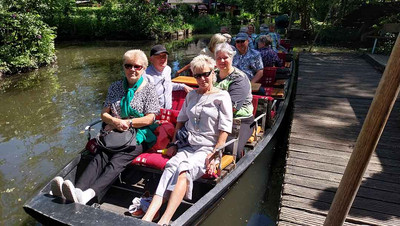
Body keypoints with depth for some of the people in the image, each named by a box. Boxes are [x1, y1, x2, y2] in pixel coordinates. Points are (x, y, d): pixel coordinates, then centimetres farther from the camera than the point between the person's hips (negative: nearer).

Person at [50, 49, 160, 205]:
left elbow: (150, 118, -3)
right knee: (100, 157, -23)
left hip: (138, 135, -4)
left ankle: (89, 193, -47)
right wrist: (115, 121, -11)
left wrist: (126, 122, -10)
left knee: (117, 160, -28)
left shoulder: (148, 89, 4)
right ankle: (78, 189, -41)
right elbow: (104, 113, 11)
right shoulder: (115, 87, 16)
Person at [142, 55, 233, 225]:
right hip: (187, 145, 4)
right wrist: (174, 144, 14)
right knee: (170, 166, -25)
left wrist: (214, 154, -14)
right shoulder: (191, 95, 19)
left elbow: (225, 129, -5)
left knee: (184, 170, -31)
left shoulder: (222, 96, 1)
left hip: (207, 147, -4)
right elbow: (181, 120, 23)